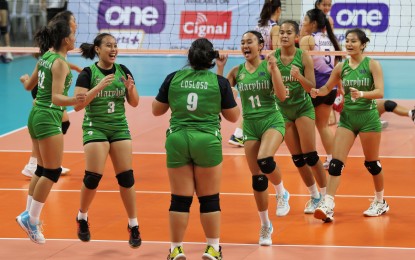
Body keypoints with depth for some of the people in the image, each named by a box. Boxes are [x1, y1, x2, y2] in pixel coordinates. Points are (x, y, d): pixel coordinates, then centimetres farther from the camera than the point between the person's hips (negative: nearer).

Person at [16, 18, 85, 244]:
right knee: (52, 172, -4)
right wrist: (72, 101, -45)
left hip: (37, 115, 9)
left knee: (43, 170, 15)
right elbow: (56, 97, -25)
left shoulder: (46, 56, 9)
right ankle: (31, 218, -4)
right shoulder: (60, 63, -17)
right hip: (49, 118, -9)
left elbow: (29, 85, 22)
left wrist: (24, 79, 46)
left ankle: (29, 215, 17)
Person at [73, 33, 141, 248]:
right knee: (93, 176, -10)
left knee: (126, 177, -3)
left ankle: (133, 226, 5)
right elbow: (78, 104, -17)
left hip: (120, 127, 3)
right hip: (95, 127, -3)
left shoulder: (123, 71, 4)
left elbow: (134, 103, 6)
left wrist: (130, 89, -15)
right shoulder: (88, 74, -7)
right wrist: (99, 86, -26)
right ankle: (82, 218, 14)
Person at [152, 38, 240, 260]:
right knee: (209, 198, 8)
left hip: (177, 140, 1)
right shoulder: (220, 82, -2)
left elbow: (156, 110, 11)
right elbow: (233, 116, 7)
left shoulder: (173, 79, 2)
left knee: (180, 199, 5)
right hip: (207, 141, -1)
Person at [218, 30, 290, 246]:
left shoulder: (268, 67, -5)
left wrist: (274, 69, -23)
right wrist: (220, 69, -7)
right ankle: (265, 226, 17)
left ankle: (282, 194, -4)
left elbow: (282, 96, -14)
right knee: (257, 179, 2)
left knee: (264, 160, -33)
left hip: (272, 121, -4)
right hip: (250, 125, 4)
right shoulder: (237, 72, 5)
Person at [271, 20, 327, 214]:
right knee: (297, 158, 5)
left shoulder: (303, 57, -11)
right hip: (283, 110, 3)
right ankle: (314, 196, 19)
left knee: (309, 155, -9)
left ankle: (324, 195, 4)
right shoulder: (272, 57, -5)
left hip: (303, 108, -3)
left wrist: (299, 76, -31)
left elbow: (311, 87, -13)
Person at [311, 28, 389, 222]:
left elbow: (380, 92, -16)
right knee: (336, 162, -10)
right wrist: (317, 92, -10)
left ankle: (380, 202, 28)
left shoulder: (372, 65, -7)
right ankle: (327, 206, -17)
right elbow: (327, 88, 13)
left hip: (368, 117, -3)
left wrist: (362, 94, -35)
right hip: (347, 117, 3)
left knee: (371, 163, 8)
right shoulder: (341, 67, 4)